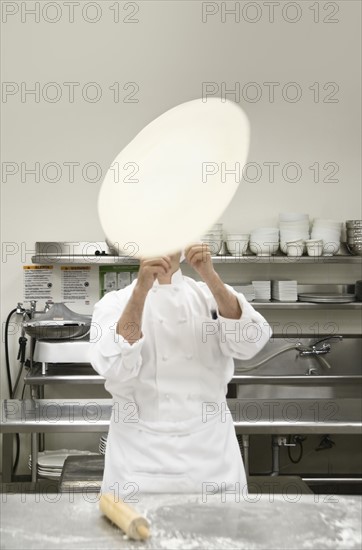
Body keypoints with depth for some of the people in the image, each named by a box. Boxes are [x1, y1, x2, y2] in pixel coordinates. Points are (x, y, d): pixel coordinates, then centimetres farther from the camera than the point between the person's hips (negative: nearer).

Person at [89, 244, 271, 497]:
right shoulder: (115, 303, -1)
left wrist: (210, 276, -25)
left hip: (210, 449, 2)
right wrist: (141, 288, -28)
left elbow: (249, 343, -15)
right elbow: (115, 367, -20)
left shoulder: (212, 295, 4)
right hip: (142, 453, -1)